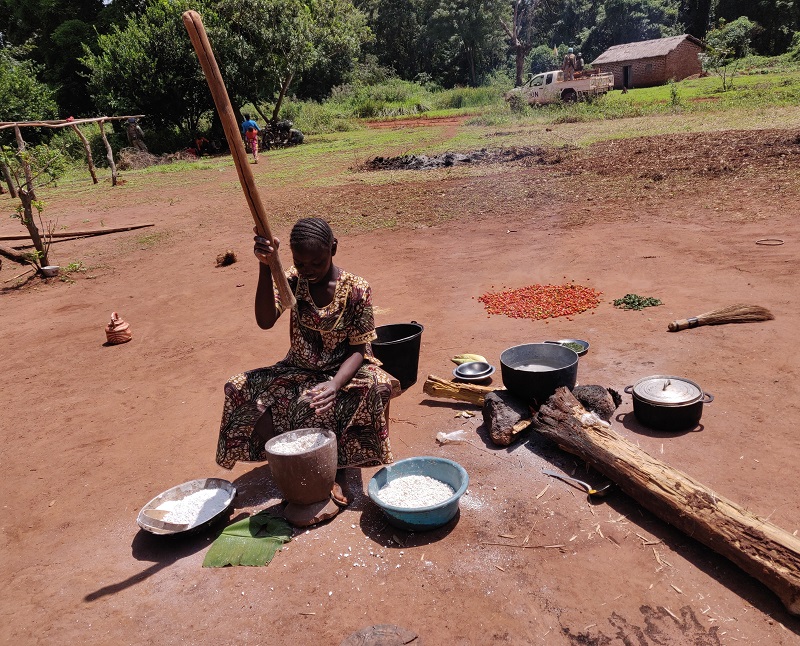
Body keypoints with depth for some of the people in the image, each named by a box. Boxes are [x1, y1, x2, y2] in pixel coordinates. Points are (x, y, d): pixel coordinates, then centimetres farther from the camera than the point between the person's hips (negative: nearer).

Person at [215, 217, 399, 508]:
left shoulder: (356, 289, -15)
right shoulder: (293, 280, -9)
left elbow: (358, 349, -15)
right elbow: (265, 321, -25)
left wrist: (335, 385, -34)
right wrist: (265, 266, -36)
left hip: (342, 372, -2)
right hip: (298, 372, 3)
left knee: (377, 386, -35)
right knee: (242, 392, -22)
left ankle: (337, 470, -13)